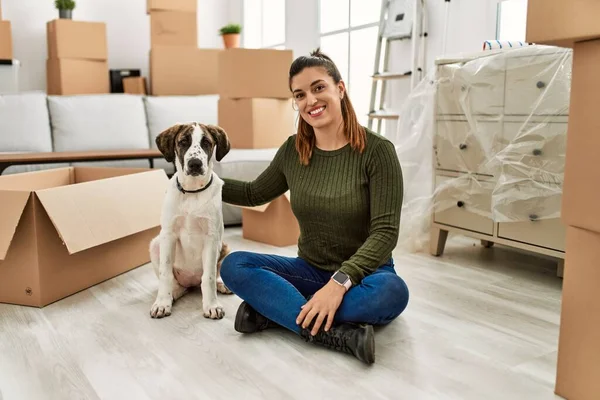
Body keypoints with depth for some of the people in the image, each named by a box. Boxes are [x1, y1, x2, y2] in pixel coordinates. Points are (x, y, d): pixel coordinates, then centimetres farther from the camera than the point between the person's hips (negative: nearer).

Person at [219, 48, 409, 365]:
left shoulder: (377, 150, -13)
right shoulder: (292, 150, 0)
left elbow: (385, 231, -18)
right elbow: (255, 194, 17)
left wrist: (340, 282, -30)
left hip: (363, 273, -3)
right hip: (310, 269, 4)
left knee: (392, 291, -37)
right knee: (233, 265, -19)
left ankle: (274, 309, -24)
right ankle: (336, 332, -30)